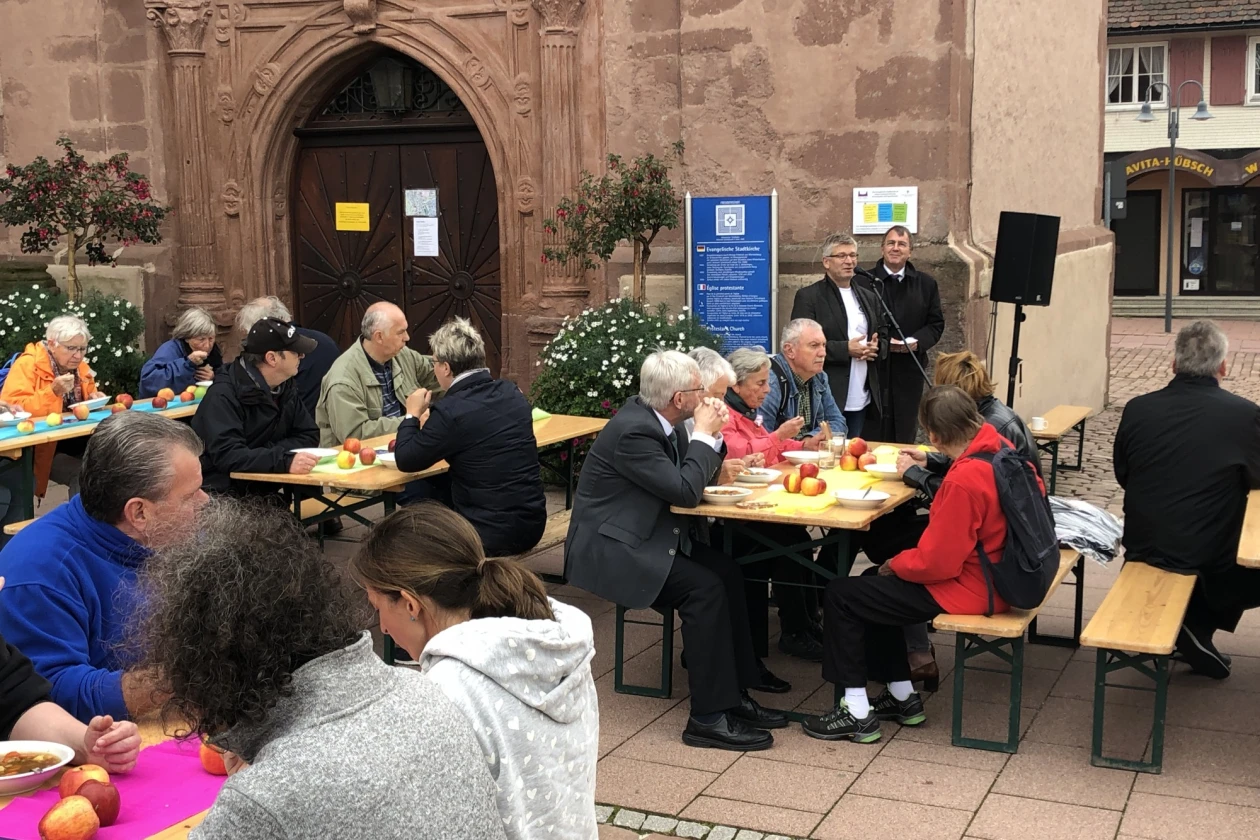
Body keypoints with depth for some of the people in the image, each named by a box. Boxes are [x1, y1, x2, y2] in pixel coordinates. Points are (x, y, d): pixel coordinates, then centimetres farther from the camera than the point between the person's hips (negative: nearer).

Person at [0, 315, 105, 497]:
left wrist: (94, 400, -2)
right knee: (81, 475, -27)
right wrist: (52, 392, -31)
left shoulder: (79, 367, 8)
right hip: (37, 447, -6)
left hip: (70, 442, 6)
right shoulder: (27, 365, -12)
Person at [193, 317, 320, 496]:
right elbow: (227, 455, -29)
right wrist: (284, 461, -41)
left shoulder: (286, 386, 4)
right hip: (221, 494, -7)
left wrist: (265, 454, -13)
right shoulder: (224, 395, -17)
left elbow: (308, 435, 5)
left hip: (263, 491, 7)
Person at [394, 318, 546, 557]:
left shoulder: (451, 411, -18)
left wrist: (412, 415, 7)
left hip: (493, 535, -7)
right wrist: (433, 425, 21)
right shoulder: (512, 393, 3)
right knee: (441, 490, 25)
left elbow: (406, 461, -7)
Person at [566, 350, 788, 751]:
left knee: (728, 574, -5)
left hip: (648, 536, 10)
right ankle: (708, 717, -15)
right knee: (705, 588, -22)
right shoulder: (633, 431, -24)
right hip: (610, 548, -9)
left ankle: (735, 692, 2)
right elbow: (685, 491, -25)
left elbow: (697, 476, 13)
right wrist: (704, 434, -15)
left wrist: (713, 435, -3)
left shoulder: (656, 418, 3)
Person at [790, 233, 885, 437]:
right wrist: (846, 349, -16)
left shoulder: (868, 297, 18)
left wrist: (875, 347, -3)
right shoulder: (808, 297, -2)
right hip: (826, 398, -6)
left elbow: (884, 338, 21)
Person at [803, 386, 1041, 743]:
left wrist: (894, 564, -6)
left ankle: (857, 713, 5)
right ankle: (902, 696, 26)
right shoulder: (999, 448, -4)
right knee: (872, 584, 24)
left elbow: (936, 562, -24)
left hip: (968, 589, -10)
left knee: (840, 595, -2)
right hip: (993, 573, 10)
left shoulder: (964, 480, -30)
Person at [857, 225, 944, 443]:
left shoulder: (926, 284, 10)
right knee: (873, 437, 0)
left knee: (905, 436, 7)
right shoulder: (864, 282, 0)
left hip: (909, 370, 3)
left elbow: (936, 323, 11)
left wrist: (918, 342, -9)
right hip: (874, 368, -3)